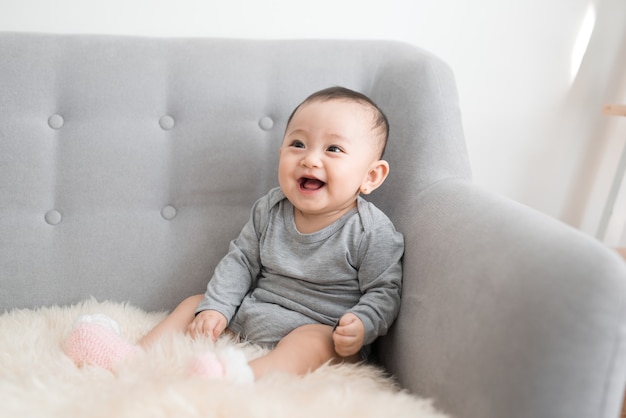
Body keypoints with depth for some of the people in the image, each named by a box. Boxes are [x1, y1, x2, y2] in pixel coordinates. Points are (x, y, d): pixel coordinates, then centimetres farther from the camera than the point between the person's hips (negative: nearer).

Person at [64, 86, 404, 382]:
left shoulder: (373, 231, -12)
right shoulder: (270, 210, 2)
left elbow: (385, 291, -8)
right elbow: (240, 260, 8)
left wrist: (361, 327, -26)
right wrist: (215, 308, -4)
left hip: (317, 329, -6)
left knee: (313, 340, -37)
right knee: (195, 305, 2)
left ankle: (247, 377, -58)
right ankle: (136, 355, -10)